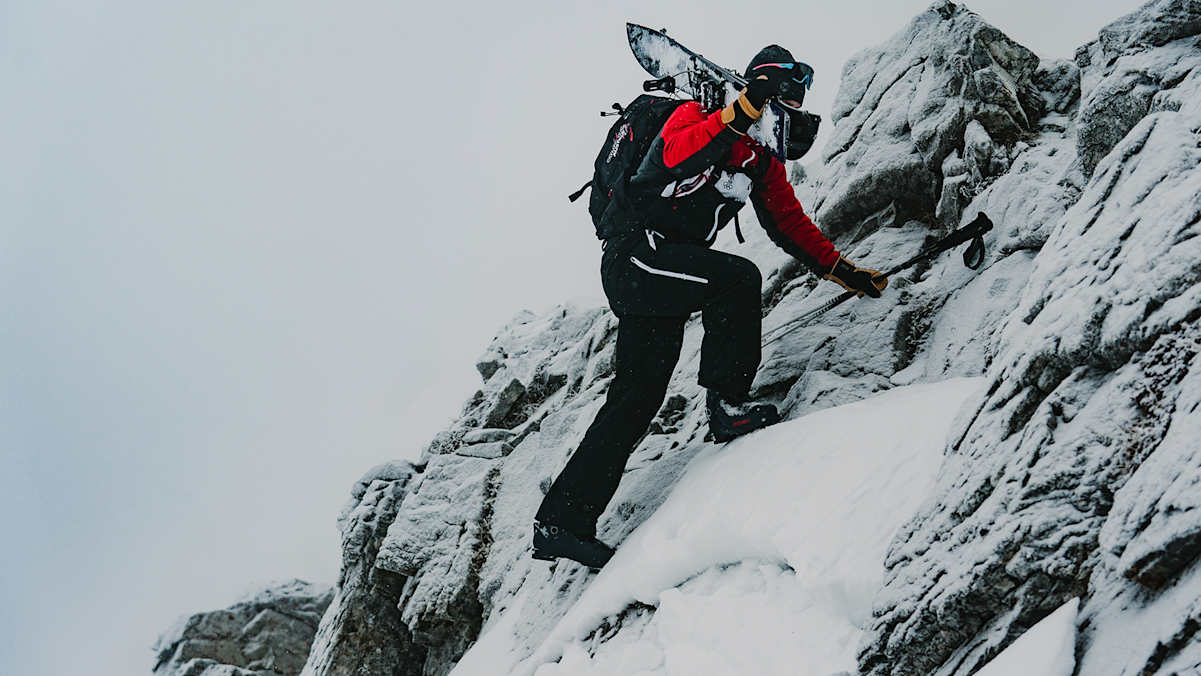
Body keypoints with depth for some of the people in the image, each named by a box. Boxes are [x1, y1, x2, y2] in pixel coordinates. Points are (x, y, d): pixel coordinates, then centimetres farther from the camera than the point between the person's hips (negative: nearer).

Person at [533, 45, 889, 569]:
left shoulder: (762, 160, 17)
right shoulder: (697, 114, -5)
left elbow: (790, 224, 23)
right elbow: (678, 156, -27)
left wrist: (842, 271, 16)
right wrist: (742, 113, -35)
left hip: (662, 277, 8)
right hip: (635, 250, -8)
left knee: (638, 399, 3)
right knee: (737, 279, -27)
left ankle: (562, 522, 5)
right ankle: (727, 404, -14)